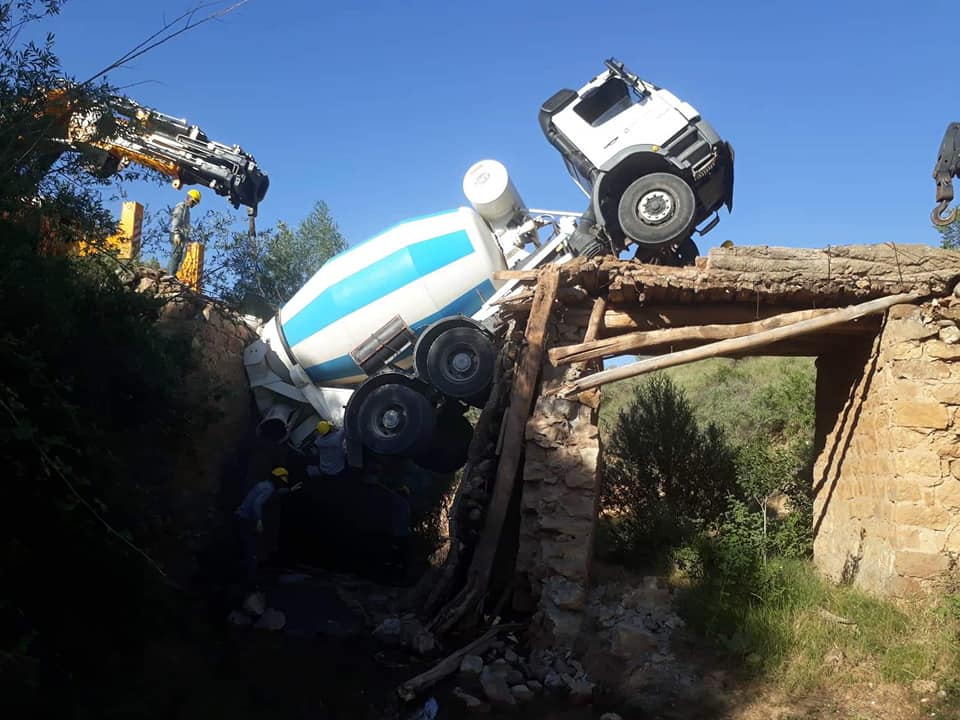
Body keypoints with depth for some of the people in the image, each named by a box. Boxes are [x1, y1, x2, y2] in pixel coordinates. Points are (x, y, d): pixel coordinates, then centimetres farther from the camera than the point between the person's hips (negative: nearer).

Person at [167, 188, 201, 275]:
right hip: (177, 235, -9)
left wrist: (187, 237, 20)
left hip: (183, 236, 9)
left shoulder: (187, 208, 26)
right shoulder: (181, 206, -2)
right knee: (176, 255, -14)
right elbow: (175, 220, -14)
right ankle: (171, 275, -18)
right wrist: (176, 234, -24)